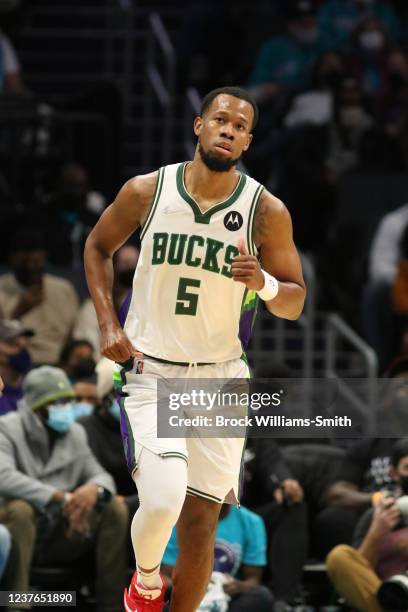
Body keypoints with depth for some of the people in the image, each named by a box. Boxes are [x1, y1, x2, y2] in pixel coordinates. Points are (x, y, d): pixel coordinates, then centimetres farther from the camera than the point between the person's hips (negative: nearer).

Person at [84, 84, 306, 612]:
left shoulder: (267, 212, -7)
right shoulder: (147, 191, -6)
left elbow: (294, 303, 2)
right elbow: (97, 246, 12)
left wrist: (264, 283, -21)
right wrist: (108, 324, 0)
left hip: (218, 379, 2)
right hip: (148, 370, -1)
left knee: (200, 523, 2)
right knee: (162, 501, -21)